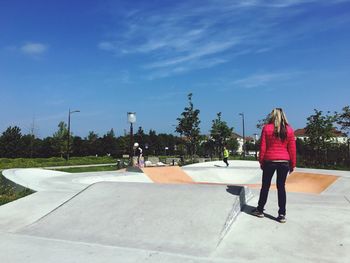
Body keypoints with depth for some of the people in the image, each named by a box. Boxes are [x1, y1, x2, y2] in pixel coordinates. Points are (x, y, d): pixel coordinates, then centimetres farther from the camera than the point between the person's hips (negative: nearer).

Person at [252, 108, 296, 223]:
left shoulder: (267, 128, -3)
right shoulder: (289, 129, 2)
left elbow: (263, 147, -4)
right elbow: (292, 148, 2)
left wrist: (261, 161, 5)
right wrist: (293, 164, 10)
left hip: (269, 161, -1)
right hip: (284, 162, 2)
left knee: (265, 186, 10)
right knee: (281, 187, 8)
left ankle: (260, 210, 22)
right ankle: (282, 215, 11)